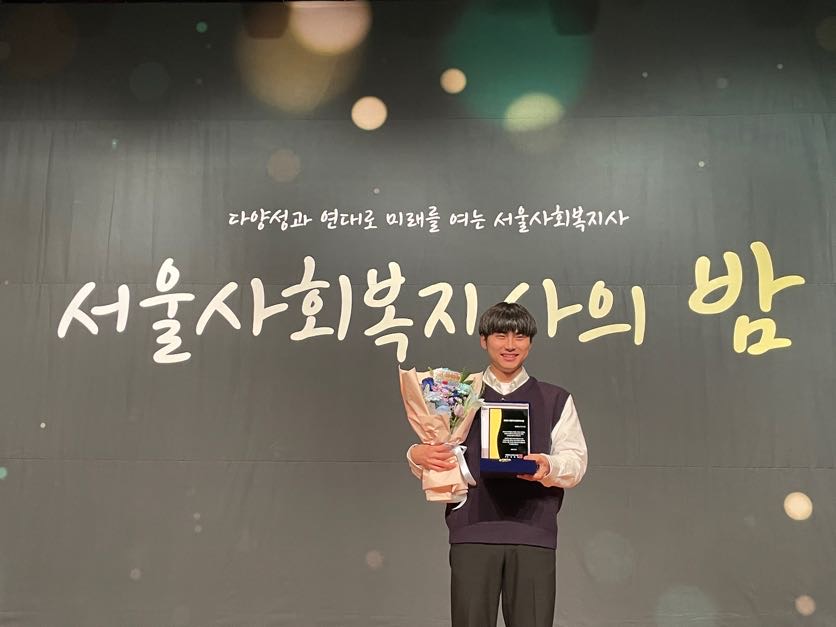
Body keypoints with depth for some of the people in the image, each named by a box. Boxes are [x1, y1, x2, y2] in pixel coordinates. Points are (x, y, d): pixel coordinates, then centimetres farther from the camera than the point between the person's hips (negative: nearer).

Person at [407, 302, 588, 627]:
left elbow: (576, 462, 6)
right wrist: (416, 456, -10)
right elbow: (434, 460, 13)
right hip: (471, 532, 0)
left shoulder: (555, 399, 13)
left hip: (533, 535, 0)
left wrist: (548, 466, -16)